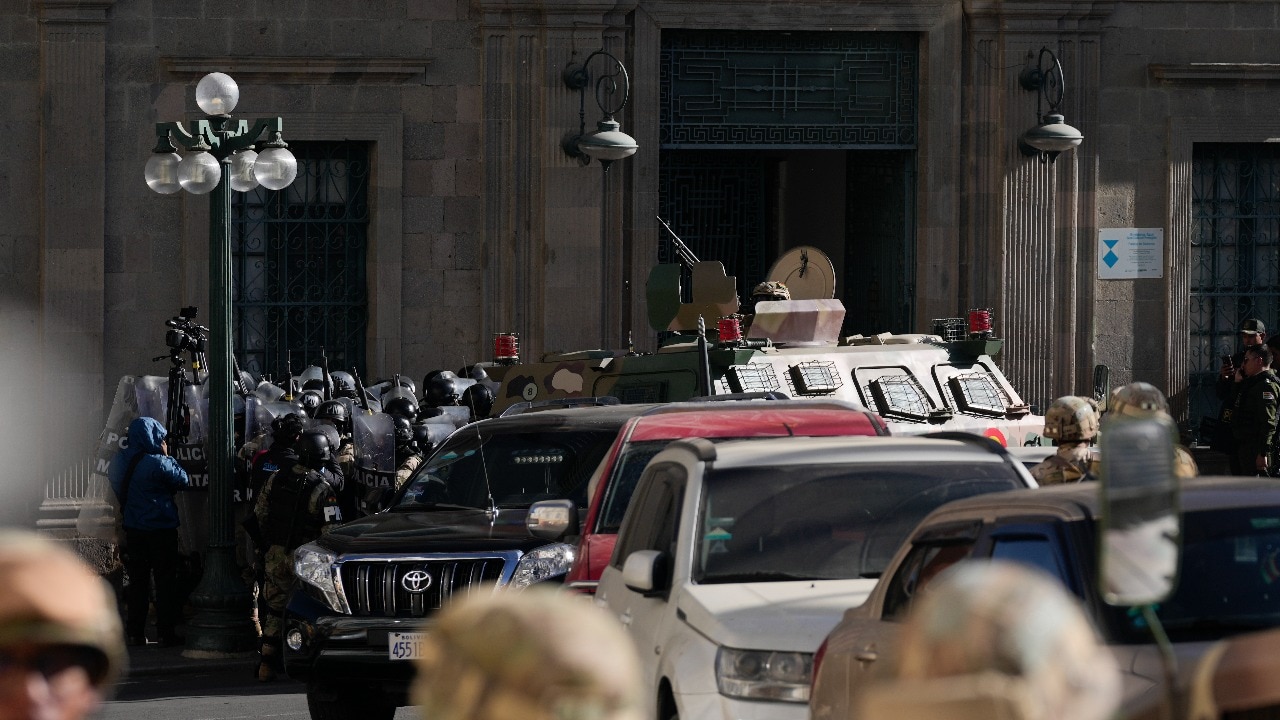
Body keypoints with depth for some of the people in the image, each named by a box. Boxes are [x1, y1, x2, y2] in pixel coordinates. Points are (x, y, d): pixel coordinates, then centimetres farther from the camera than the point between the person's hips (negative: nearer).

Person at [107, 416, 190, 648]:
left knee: (137, 581, 13)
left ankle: (135, 633, 13)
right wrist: (167, 456, -1)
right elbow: (184, 481, -10)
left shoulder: (119, 461, 1)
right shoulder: (158, 463, -18)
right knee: (165, 581, 3)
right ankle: (167, 633, 3)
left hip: (133, 530, 6)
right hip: (161, 529, -6)